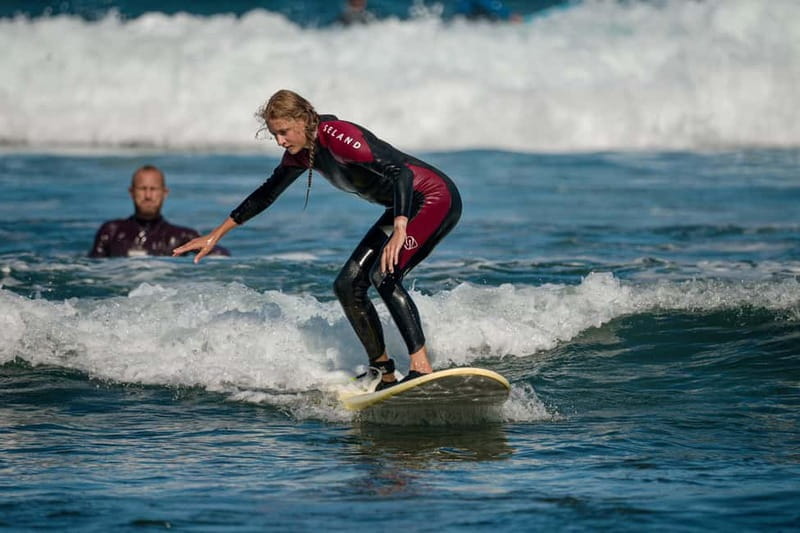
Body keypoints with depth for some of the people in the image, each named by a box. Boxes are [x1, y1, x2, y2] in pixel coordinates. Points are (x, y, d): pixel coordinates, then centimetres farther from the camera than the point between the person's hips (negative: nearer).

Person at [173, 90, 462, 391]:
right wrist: (216, 236, 21)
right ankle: (383, 374, 10)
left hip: (436, 199, -10)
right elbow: (266, 195, 19)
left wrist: (399, 232, -47)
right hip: (404, 208, 10)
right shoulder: (301, 152, 3)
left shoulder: (335, 136, -25)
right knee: (348, 286, 4)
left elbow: (400, 173, -34)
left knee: (384, 276, -26)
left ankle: (422, 369, -28)